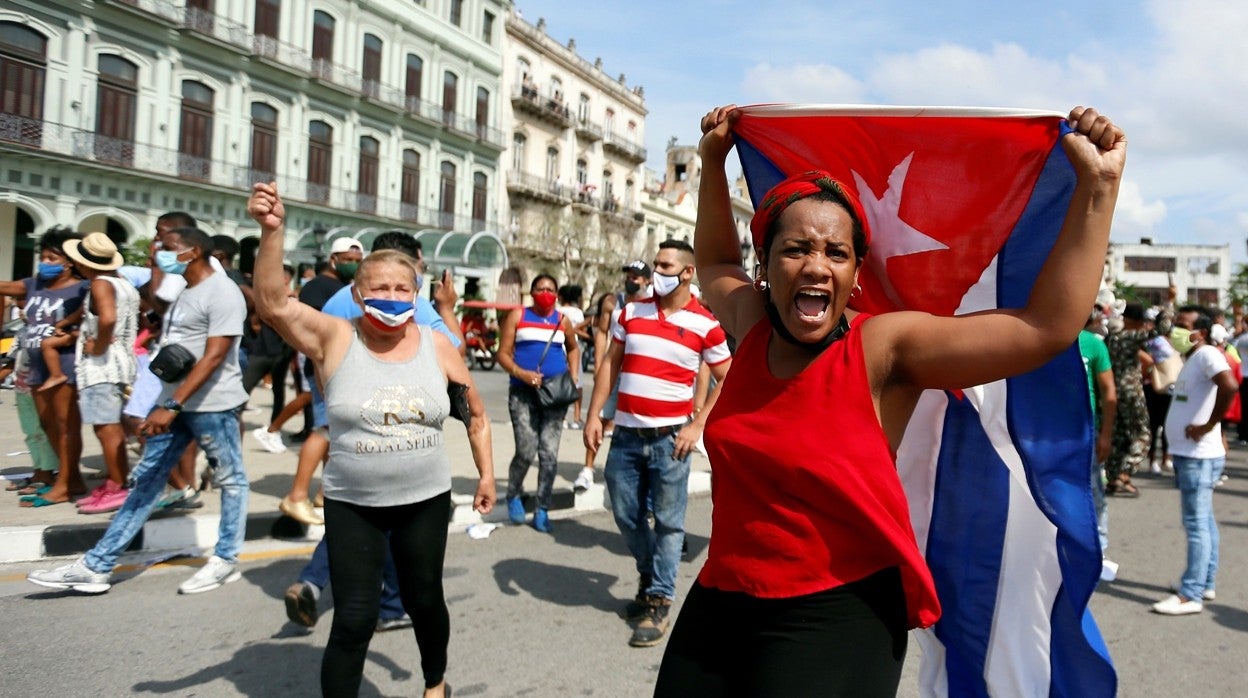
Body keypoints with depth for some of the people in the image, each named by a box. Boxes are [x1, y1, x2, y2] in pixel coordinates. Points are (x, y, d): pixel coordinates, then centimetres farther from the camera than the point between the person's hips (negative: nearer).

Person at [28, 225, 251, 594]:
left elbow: (214, 357, -22)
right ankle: (96, 566, 13)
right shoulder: (183, 291, 16)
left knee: (230, 480, 4)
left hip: (211, 404, -10)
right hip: (174, 400, 10)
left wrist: (172, 405, -25)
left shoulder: (222, 293, -14)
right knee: (146, 481, 10)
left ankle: (226, 560, 16)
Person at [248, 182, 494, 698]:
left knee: (424, 599, 19)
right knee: (353, 620, -2)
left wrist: (486, 474, 8)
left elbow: (476, 414, 9)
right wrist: (271, 231, -37)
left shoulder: (438, 347, -4)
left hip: (425, 501, 2)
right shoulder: (334, 339, -9)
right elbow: (271, 303, -26)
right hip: (352, 505, -2)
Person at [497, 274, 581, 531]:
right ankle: (514, 494, 20)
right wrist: (521, 373, -18)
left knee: (549, 453, 0)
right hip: (523, 391, -2)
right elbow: (503, 353, -1)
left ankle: (542, 509, 11)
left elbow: (573, 348, 26)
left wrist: (574, 376, 10)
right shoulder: (517, 316, 1)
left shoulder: (563, 321, 9)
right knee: (526, 451, -8)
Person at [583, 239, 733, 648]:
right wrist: (594, 415, 3)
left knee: (668, 522, 3)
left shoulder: (705, 324, -4)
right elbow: (610, 364, 10)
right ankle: (650, 576, 37)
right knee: (626, 516, 13)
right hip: (626, 434, 4)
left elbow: (727, 381, 1)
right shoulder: (632, 312, 6)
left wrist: (697, 426, -8)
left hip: (669, 437, -4)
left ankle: (659, 603, 14)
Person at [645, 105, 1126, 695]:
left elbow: (1047, 326, -18)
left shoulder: (883, 348, -13)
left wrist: (1097, 186, -18)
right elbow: (714, 262, 23)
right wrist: (713, 162, 21)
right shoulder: (751, 324, 0)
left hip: (835, 620, -5)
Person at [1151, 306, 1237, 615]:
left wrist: (1209, 426, -24)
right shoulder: (1192, 358, 15)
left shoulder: (1207, 354, -16)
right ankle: (1205, 583, 26)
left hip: (1198, 455, -10)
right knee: (1203, 521, 16)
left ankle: (1191, 595, -3)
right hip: (1187, 453, 10)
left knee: (1196, 524, -6)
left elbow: (1230, 386, -33)